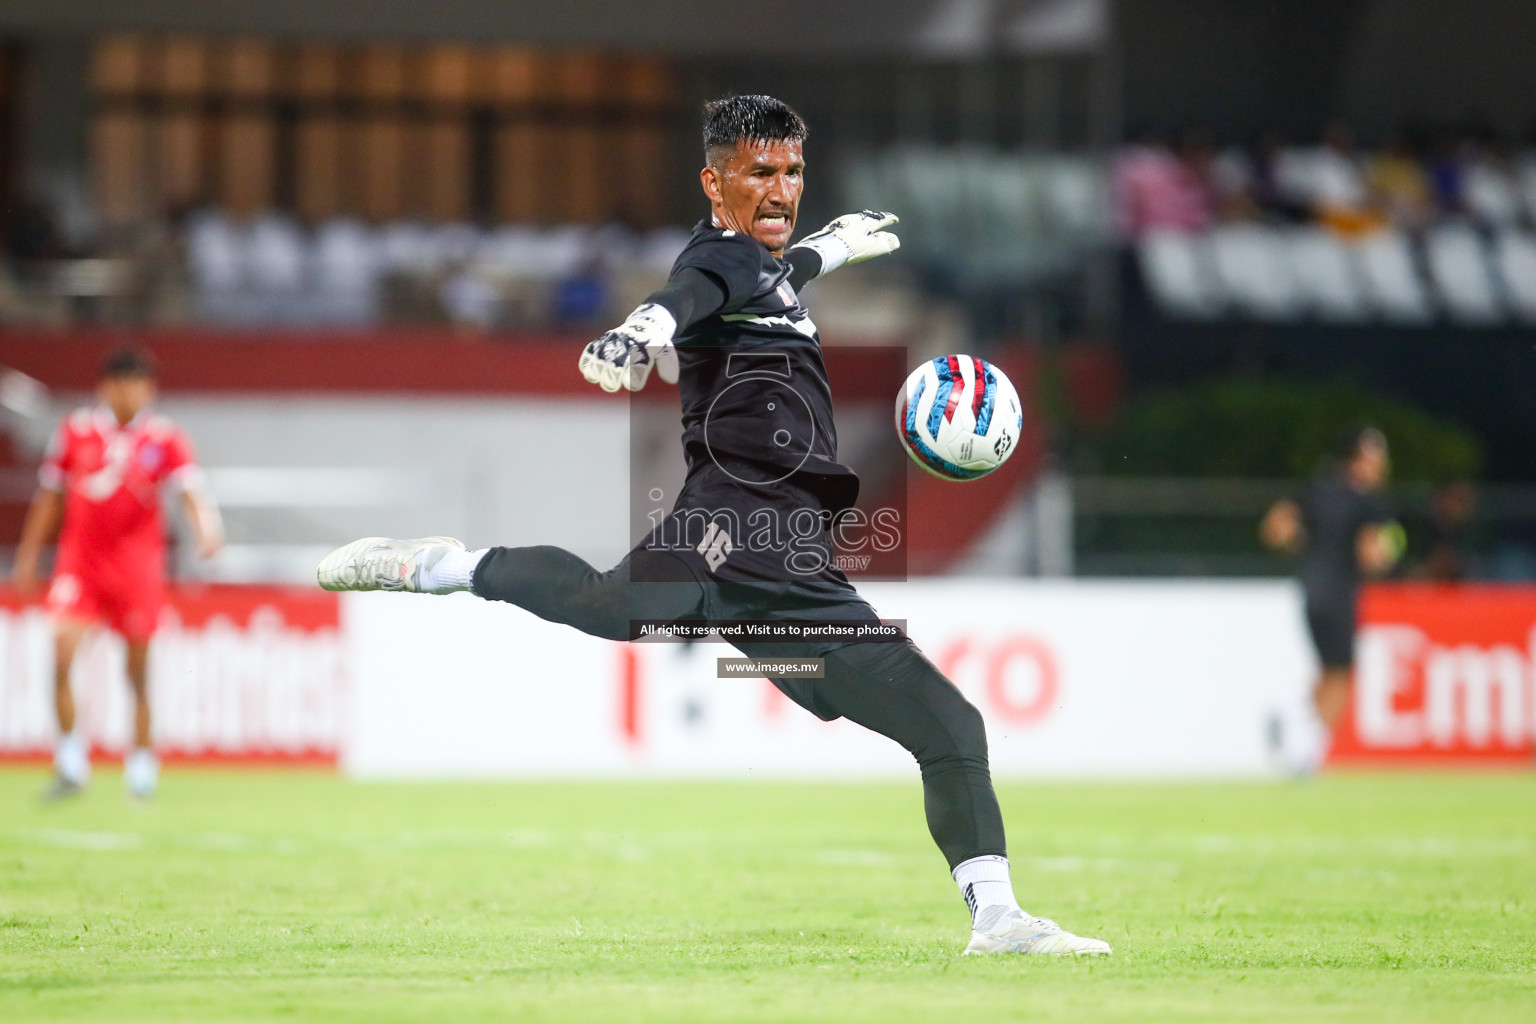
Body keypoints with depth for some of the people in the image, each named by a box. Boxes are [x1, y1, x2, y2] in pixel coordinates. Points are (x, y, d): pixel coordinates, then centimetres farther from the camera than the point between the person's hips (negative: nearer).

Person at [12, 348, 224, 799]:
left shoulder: (165, 438, -1)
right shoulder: (75, 431, 4)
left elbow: (192, 490, -13)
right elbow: (49, 496, 13)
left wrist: (207, 527, -34)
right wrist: (28, 556, 14)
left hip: (138, 566, 0)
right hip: (79, 560, 0)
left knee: (139, 672, 5)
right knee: (61, 654, -17)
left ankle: (142, 761, 19)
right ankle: (70, 758, -9)